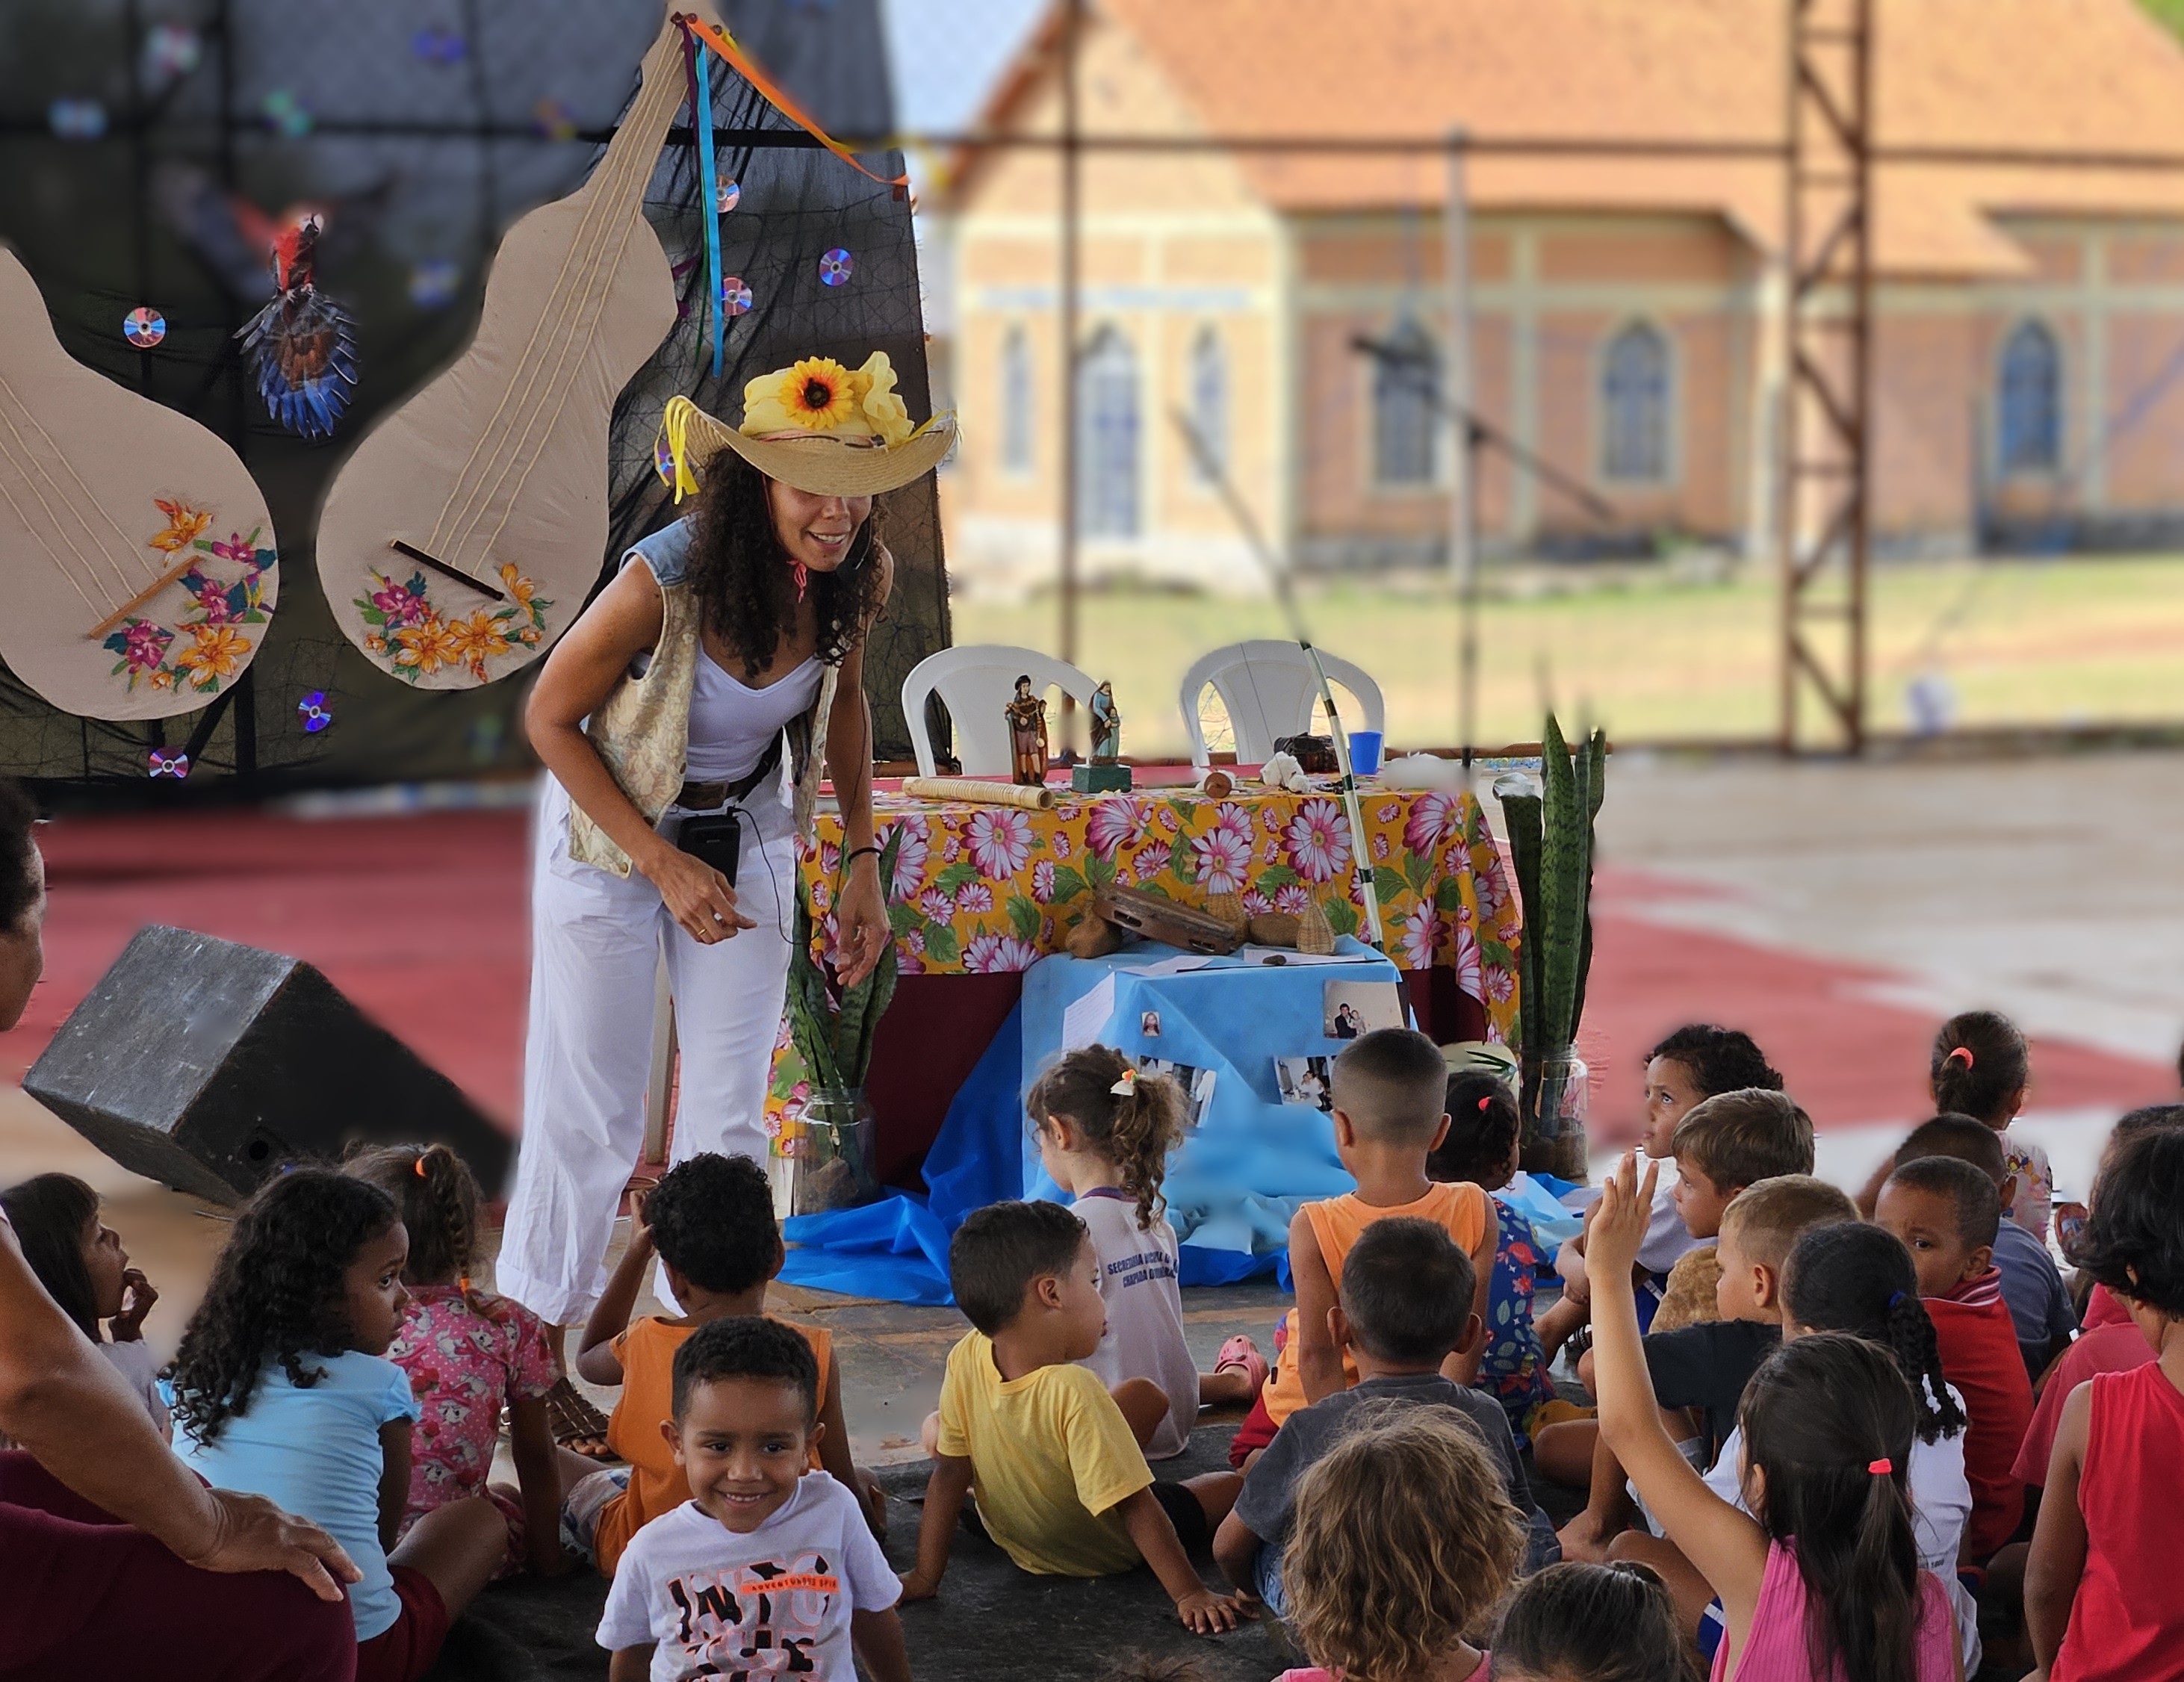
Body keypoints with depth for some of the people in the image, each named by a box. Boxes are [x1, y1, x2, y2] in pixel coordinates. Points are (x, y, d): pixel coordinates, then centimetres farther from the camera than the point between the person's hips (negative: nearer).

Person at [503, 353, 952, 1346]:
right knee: (591, 1107, 5)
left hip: (750, 832, 4)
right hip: (613, 831, -4)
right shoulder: (662, 583, -33)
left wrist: (861, 862, 2)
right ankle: (539, 1330, 25)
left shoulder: (861, 577, -18)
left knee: (731, 1112, 8)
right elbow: (550, 718, -19)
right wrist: (663, 864, -20)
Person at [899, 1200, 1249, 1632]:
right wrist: (1190, 1594, -29)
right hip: (1112, 1553, -5)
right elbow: (1136, 1509, -35)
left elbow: (949, 1474, -15)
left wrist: (925, 1577, -8)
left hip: (1024, 1553, 5)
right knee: (1234, 1484, 18)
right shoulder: (1072, 1391, -40)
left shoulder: (967, 1359, -24)